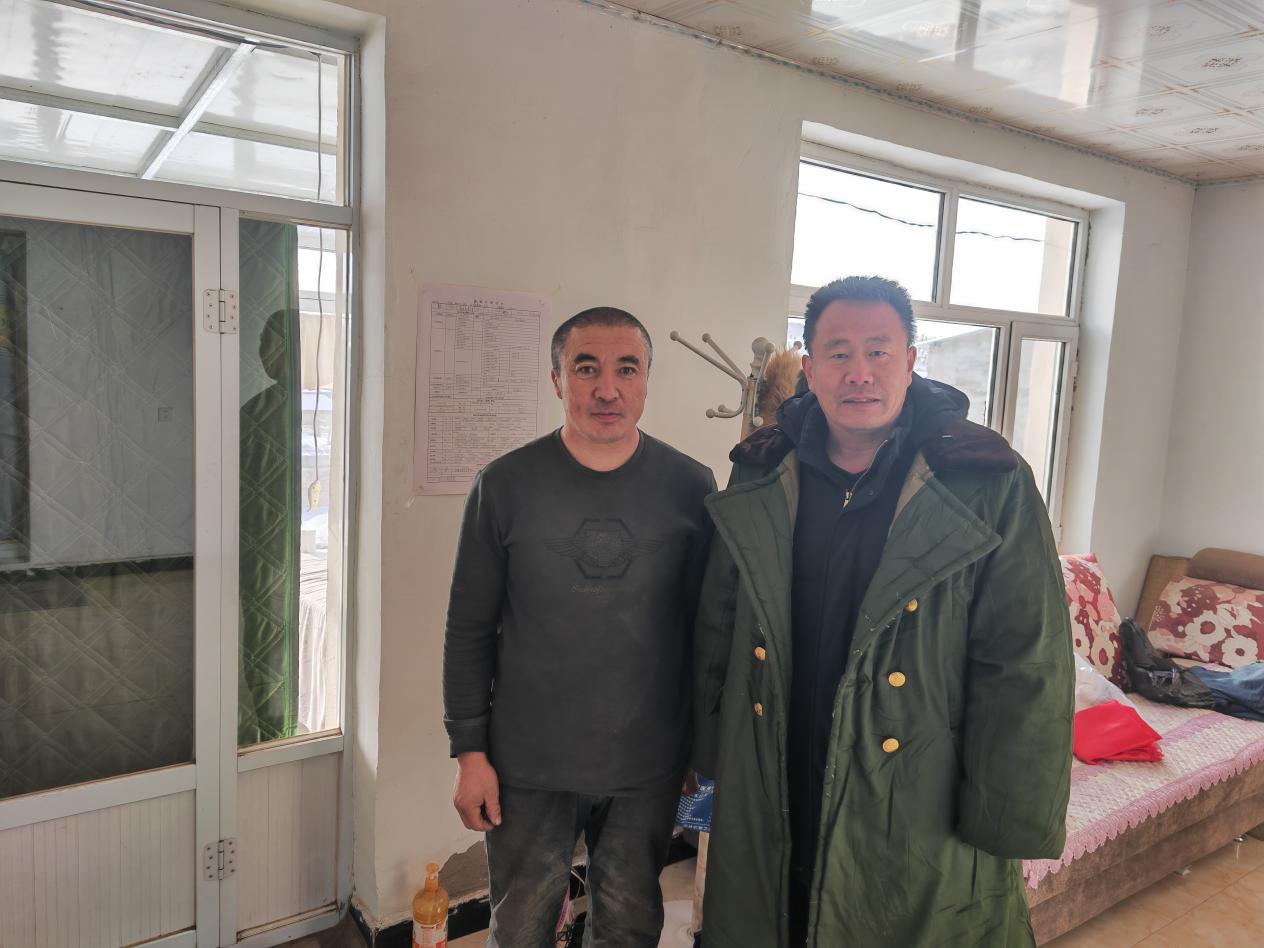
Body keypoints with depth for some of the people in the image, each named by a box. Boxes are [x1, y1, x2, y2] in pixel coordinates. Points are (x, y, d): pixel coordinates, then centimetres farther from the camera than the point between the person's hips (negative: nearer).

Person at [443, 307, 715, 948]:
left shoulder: (690, 486, -6)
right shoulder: (505, 485, -7)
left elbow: (706, 623, 2)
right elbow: (469, 630, -2)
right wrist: (470, 751, -3)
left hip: (649, 768, 1)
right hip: (528, 766, 0)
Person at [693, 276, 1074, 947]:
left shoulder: (991, 488, -12)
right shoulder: (759, 483, -1)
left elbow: (1028, 671, -12)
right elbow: (719, 633, 6)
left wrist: (1005, 827, -12)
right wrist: (715, 761, 9)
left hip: (923, 815, -3)